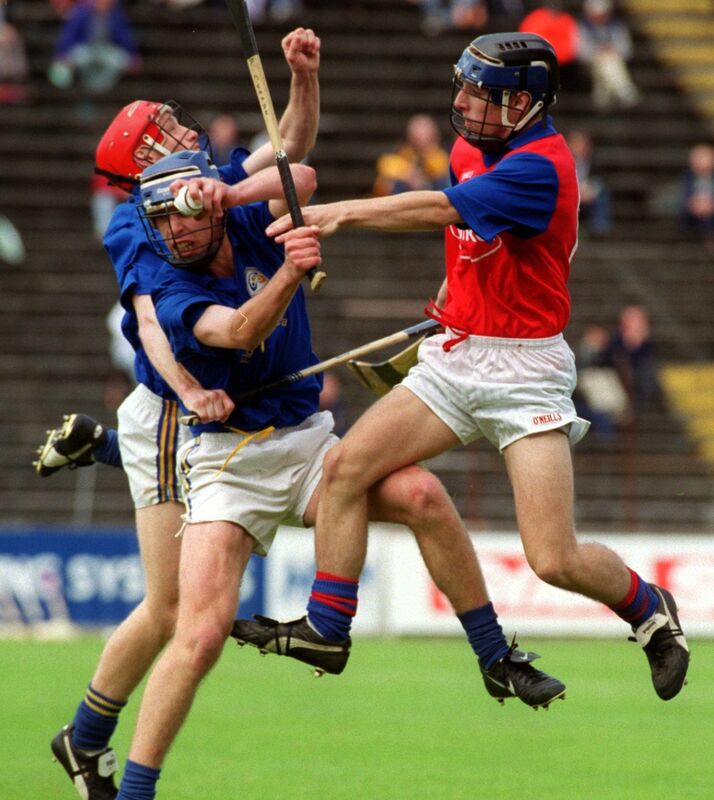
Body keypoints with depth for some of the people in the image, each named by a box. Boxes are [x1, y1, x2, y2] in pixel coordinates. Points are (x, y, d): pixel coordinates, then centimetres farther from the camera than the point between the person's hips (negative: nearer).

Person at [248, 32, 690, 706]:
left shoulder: (541, 168, -21)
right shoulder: (469, 150, 7)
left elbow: (441, 211, -34)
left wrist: (340, 213, -39)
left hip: (524, 372, -8)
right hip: (454, 359, 8)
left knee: (555, 561, -12)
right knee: (344, 467, -7)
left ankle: (649, 609, 19)